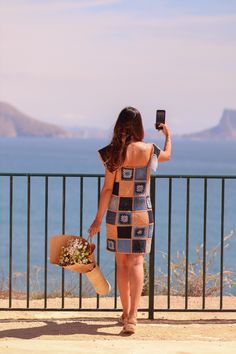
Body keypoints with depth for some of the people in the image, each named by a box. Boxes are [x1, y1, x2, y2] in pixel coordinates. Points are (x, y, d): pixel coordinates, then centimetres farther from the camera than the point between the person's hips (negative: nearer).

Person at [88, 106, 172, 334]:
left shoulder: (113, 153, -8)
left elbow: (107, 189, -8)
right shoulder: (149, 150, -6)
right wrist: (168, 135, 39)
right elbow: (167, 155, 19)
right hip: (141, 213, 0)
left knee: (121, 262, 13)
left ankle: (126, 313, 26)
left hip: (117, 213, 1)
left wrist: (98, 219, 0)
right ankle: (132, 317, -15)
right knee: (136, 262, -1)